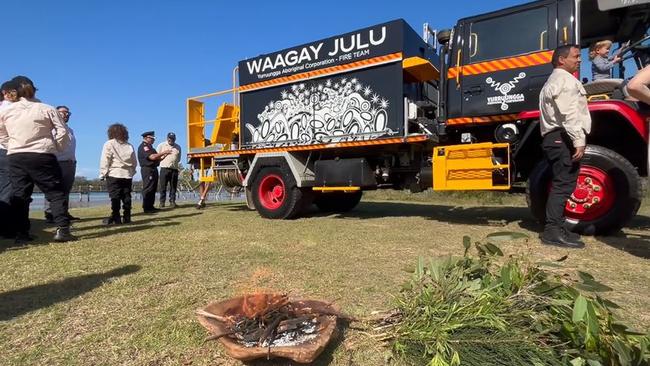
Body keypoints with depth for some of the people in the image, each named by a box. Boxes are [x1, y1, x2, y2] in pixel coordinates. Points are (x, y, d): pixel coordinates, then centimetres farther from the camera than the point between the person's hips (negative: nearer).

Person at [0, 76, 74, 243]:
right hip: (42, 156, -3)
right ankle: (62, 229, -12)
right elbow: (63, 132, -4)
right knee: (56, 193, 0)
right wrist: (57, 148, 10)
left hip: (15, 157, 3)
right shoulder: (47, 109, 0)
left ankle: (21, 234, 7)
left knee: (19, 195, 8)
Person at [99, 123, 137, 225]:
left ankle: (116, 218, -2)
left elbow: (105, 161, -6)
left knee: (115, 197, -2)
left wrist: (103, 174, -2)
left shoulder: (109, 144, -1)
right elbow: (134, 162, 12)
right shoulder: (129, 146, 11)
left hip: (114, 174, -4)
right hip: (127, 174, 4)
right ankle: (127, 217, 6)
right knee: (126, 196, 5)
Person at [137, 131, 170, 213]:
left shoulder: (149, 146, 21)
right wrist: (163, 152, -16)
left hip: (153, 169, 10)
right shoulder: (143, 146, -10)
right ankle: (146, 208, -6)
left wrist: (163, 156, 6)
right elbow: (152, 157, -21)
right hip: (147, 169, -10)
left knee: (153, 189, 12)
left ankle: (150, 206, 18)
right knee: (148, 189, -9)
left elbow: (156, 159, 21)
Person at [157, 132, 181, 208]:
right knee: (163, 186, -2)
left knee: (173, 187, 2)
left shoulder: (178, 147, 14)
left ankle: (172, 201, 7)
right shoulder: (161, 145, 8)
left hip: (174, 169, 2)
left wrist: (178, 164, 9)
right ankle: (162, 202, 3)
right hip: (164, 168, -2)